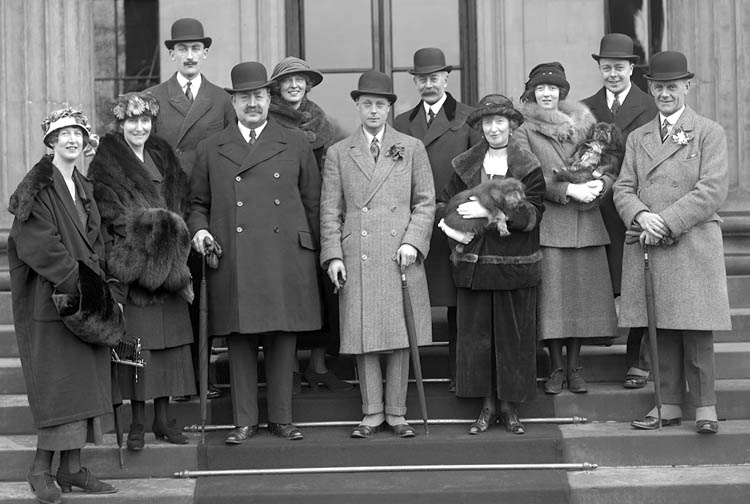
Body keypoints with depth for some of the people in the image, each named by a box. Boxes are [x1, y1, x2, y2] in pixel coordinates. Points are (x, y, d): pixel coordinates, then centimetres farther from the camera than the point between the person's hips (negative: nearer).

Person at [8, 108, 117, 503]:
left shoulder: (84, 189, 16)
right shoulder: (38, 187, -8)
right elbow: (36, 244, -16)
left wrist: (101, 285, 2)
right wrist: (73, 280, -17)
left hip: (87, 296, 7)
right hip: (50, 297, -7)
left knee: (85, 379, 5)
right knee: (56, 378, -7)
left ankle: (72, 467, 11)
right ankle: (41, 470, 0)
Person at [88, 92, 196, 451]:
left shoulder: (163, 156, 17)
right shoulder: (106, 163, 0)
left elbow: (181, 204, 16)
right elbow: (113, 214, -8)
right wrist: (157, 224, -15)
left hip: (168, 264, 5)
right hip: (130, 266, -5)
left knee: (169, 340, 4)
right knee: (136, 341, -6)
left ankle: (163, 419, 12)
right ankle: (138, 421, 1)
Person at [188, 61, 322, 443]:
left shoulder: (296, 145, 11)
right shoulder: (211, 150, 11)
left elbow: (312, 202, 12)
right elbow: (197, 203, 17)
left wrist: (313, 251, 8)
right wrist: (199, 229, -3)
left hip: (286, 260, 0)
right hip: (233, 263, 0)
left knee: (283, 340, 4)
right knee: (239, 341, 2)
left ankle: (281, 418, 15)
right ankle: (244, 421, 11)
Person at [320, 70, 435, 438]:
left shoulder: (411, 148, 10)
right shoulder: (338, 153, 10)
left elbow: (425, 202, 8)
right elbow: (330, 211, 8)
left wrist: (412, 242, -6)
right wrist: (333, 255, -2)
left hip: (401, 256, 0)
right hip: (357, 259, 0)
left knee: (401, 337, 2)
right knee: (363, 336, 1)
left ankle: (396, 413, 11)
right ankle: (372, 413, 10)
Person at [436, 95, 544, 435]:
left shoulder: (528, 168, -1)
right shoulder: (464, 166, 9)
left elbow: (532, 215, -11)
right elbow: (443, 203, 12)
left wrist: (490, 210, -22)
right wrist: (448, 224, -9)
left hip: (515, 264, -2)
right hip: (474, 264, 3)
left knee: (514, 336, 3)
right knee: (477, 335, 4)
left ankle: (511, 406, 14)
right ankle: (488, 406, 14)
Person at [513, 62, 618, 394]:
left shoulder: (583, 124, 14)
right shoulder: (524, 130, 3)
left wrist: (600, 184, -11)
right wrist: (569, 189, -17)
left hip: (586, 222, 3)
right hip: (547, 223, -3)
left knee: (582, 293, 3)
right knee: (552, 295, -4)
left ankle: (574, 367, 13)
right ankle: (557, 368, 7)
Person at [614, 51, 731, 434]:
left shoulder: (709, 133, 3)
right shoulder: (637, 138, 17)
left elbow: (713, 190, -8)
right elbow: (623, 189, 10)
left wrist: (667, 222, -14)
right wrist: (641, 216, -12)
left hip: (693, 247, -4)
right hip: (646, 249, 4)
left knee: (696, 330, -5)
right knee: (660, 331, 5)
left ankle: (704, 406, 3)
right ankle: (669, 405, 12)